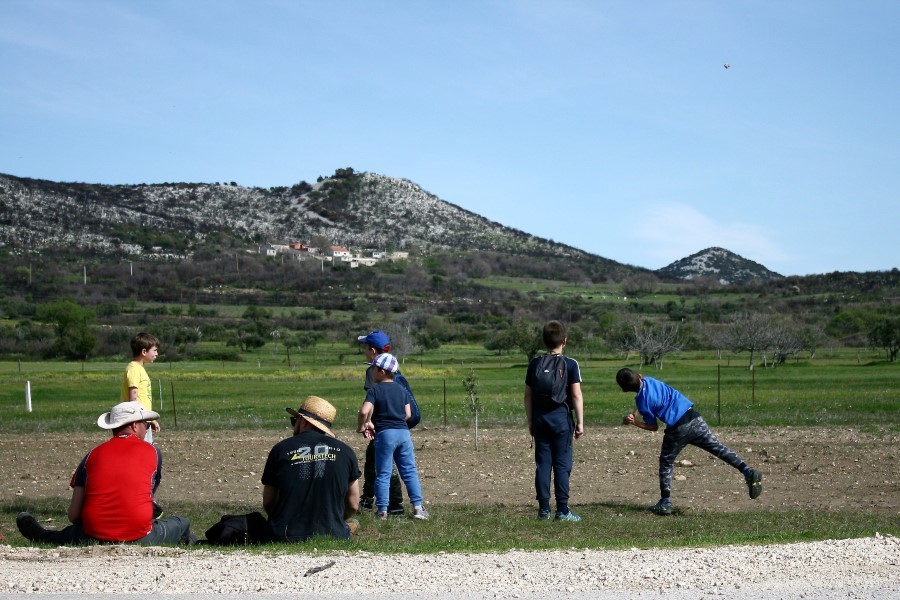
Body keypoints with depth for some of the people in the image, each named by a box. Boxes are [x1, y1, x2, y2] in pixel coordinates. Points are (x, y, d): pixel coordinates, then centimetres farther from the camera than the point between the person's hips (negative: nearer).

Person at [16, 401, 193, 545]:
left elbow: (73, 515, 7)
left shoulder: (93, 454, 9)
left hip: (95, 539, 2)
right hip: (139, 539, -2)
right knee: (182, 524, 23)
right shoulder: (152, 452, 7)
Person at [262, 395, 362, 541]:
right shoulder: (345, 451, 2)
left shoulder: (280, 449, -1)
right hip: (331, 534, 2)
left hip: (287, 537, -2)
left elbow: (268, 503, 4)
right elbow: (353, 505, 6)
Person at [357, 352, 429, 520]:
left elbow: (364, 411, -18)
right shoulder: (401, 389, 12)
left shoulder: (375, 390, -5)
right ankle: (418, 506, 4)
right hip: (404, 432, 4)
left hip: (385, 434, -4)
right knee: (410, 471, 8)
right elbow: (408, 414, 12)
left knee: (383, 474, 2)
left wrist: (361, 427, -2)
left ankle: (382, 510, 2)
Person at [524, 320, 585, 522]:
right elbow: (576, 395, -8)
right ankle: (562, 510, 0)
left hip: (540, 419, 3)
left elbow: (528, 395, 8)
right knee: (562, 465, 0)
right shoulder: (570, 364, -6)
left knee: (542, 464, 6)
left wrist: (530, 421, 15)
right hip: (561, 418, -3)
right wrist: (580, 422, -2)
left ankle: (544, 509, 6)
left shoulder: (534, 363, 5)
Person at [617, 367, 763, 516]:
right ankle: (747, 471, -8)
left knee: (666, 464, 13)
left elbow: (653, 427, 3)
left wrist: (634, 422, 5)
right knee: (719, 448, 7)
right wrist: (635, 414, 16)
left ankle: (665, 503, 13)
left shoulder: (642, 402, -9)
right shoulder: (648, 381, 9)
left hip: (677, 429, -5)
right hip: (695, 418, 5)